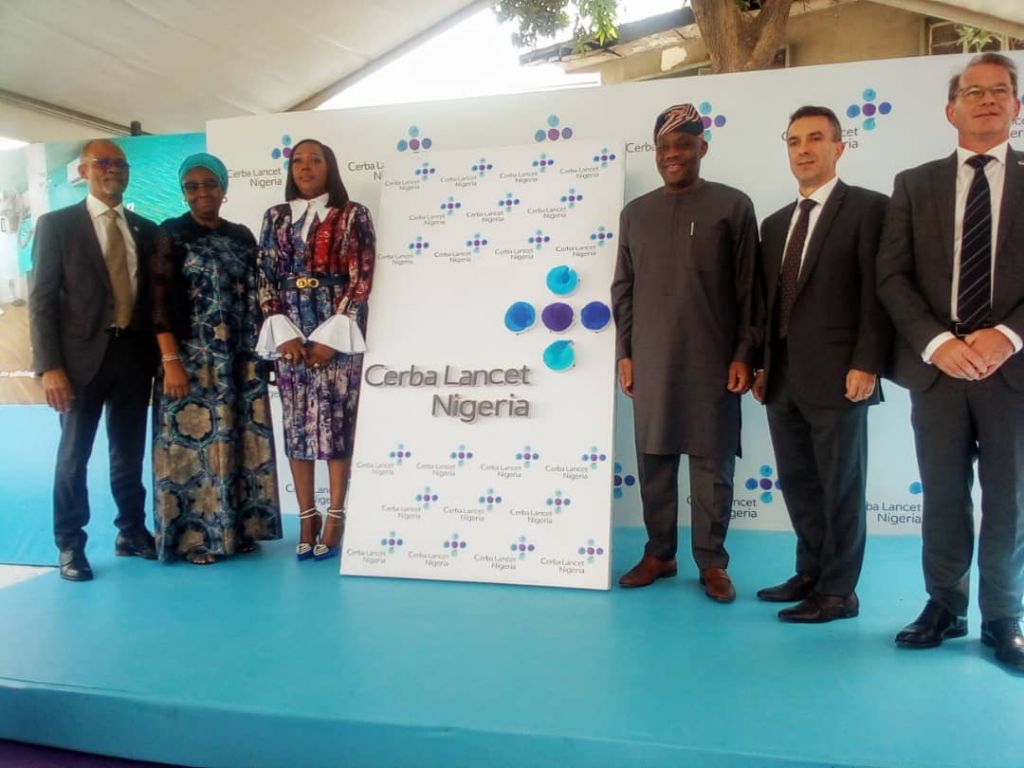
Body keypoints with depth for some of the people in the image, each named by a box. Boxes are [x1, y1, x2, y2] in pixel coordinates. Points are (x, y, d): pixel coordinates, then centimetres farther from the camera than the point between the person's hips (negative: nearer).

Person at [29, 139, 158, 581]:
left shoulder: (146, 230, 12)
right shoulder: (56, 224, 1)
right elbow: (41, 300, -4)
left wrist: (157, 354, 3)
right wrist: (49, 366, -13)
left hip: (134, 353, 3)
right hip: (83, 354, -3)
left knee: (130, 451, 12)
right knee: (74, 454, 4)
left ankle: (131, 532, 26)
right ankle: (70, 545, 17)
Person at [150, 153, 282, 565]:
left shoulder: (241, 236, 11)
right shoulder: (170, 235, -1)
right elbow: (159, 302, -7)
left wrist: (260, 350, 6)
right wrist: (171, 361, -15)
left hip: (241, 361, 5)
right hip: (192, 360, -4)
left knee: (242, 443, 8)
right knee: (194, 443, 0)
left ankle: (238, 528, 20)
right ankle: (195, 537, 11)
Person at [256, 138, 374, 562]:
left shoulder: (352, 215, 3)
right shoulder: (276, 217, 13)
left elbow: (361, 280, -4)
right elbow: (266, 279, 9)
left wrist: (331, 336, -11)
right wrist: (284, 333, -5)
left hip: (336, 330, -3)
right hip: (289, 332, 4)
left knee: (337, 420, -4)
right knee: (296, 423, 2)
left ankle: (335, 518, 4)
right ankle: (307, 517, 11)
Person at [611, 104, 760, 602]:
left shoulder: (733, 205, 3)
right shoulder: (636, 213, 12)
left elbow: (749, 287, 0)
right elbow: (623, 289, 12)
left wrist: (744, 353, -6)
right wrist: (624, 352, 6)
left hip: (713, 360, -3)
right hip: (651, 360, 3)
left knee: (712, 461, 3)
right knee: (653, 458, 7)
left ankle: (712, 562, 15)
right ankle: (659, 553, 21)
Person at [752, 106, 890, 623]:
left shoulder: (867, 208, -2)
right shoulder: (775, 223, 17)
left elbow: (878, 292, -9)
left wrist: (867, 365, -16)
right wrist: (761, 364, 11)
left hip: (837, 378, -6)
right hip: (783, 381, 6)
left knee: (841, 487, 4)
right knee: (797, 483, 14)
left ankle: (838, 592, 16)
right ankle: (811, 573, 29)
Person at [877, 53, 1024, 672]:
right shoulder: (915, 184, 8)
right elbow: (892, 277, 0)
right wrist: (937, 342, -12)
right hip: (936, 366, 1)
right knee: (943, 499, 9)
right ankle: (945, 607, 24)